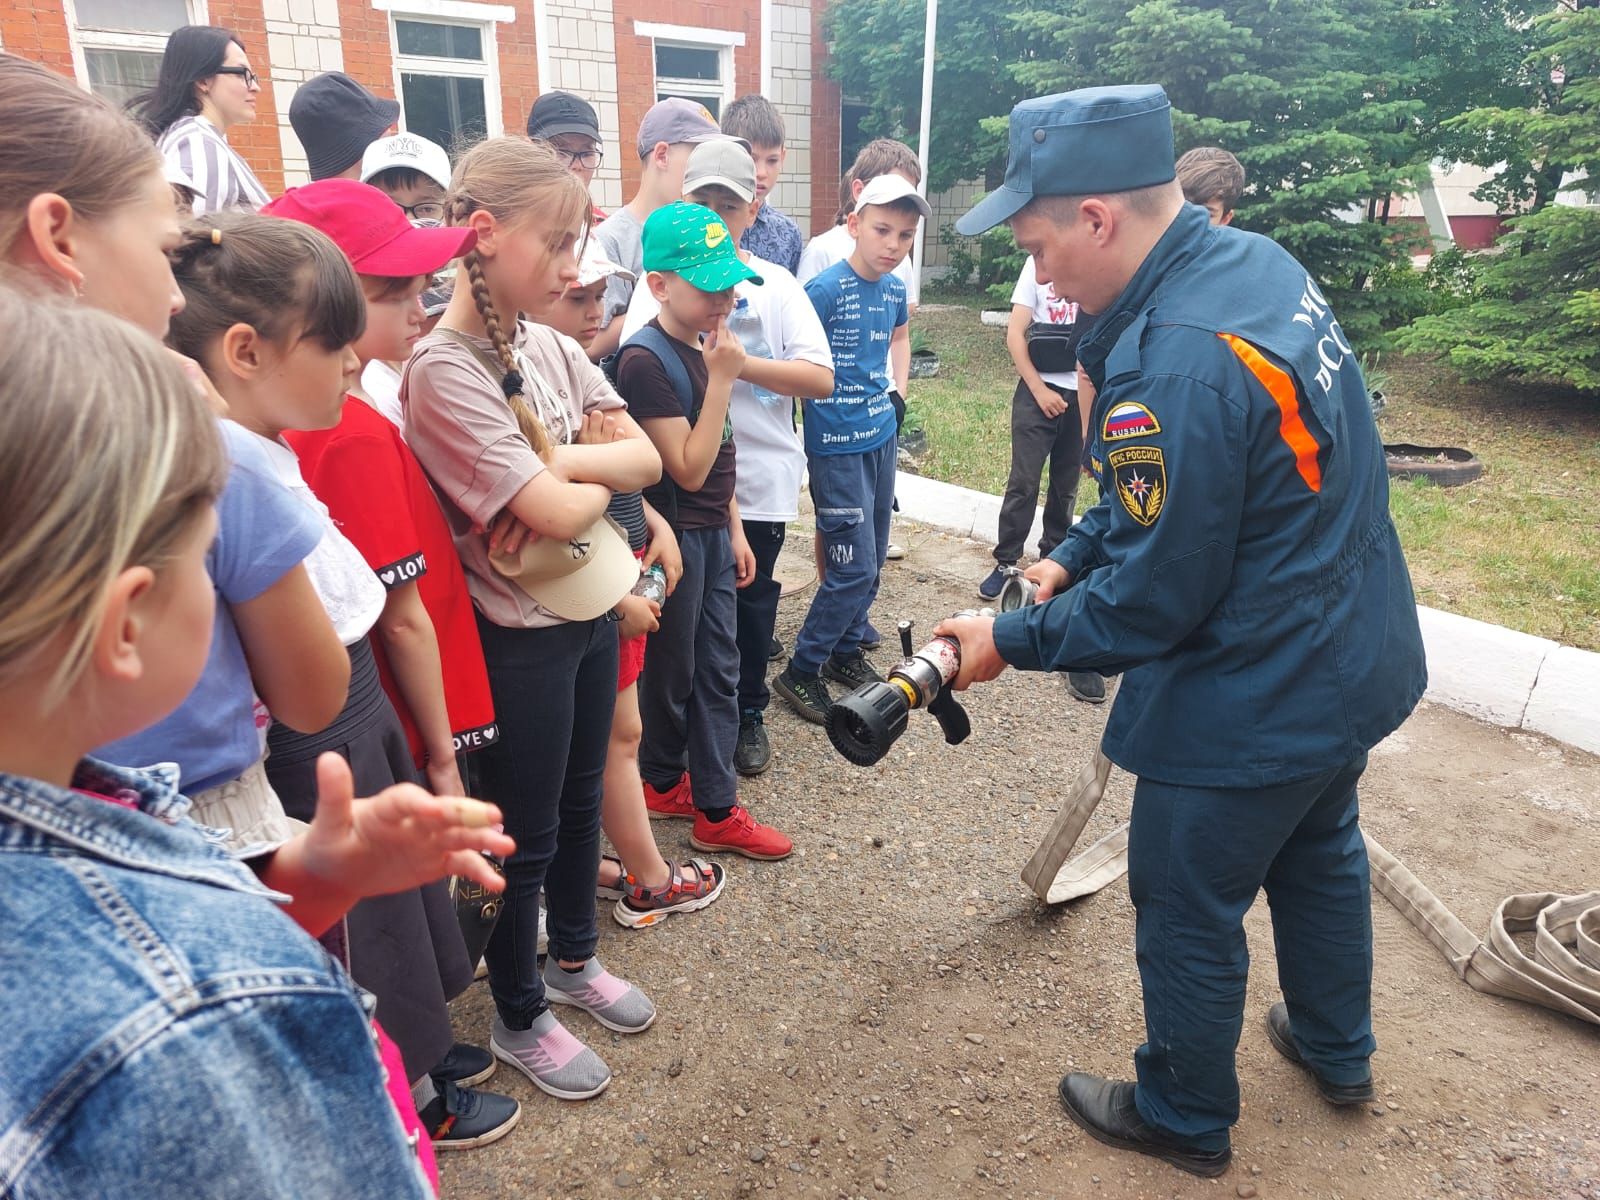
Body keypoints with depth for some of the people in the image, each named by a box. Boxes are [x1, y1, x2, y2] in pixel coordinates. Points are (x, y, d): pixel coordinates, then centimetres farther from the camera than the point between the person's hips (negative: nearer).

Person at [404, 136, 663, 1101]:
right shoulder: (443, 369, -20)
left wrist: (563, 463, -18)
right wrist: (599, 477, -5)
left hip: (593, 607, 7)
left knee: (581, 801, 22)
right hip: (522, 633, -7)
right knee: (527, 832, 10)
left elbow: (645, 457, -2)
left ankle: (574, 959, 45)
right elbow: (554, 513, -25)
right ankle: (519, 1019, 32)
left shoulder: (551, 347, 2)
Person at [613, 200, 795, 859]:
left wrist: (734, 529, 15)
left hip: (713, 533, 8)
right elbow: (688, 468, -22)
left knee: (718, 670, 12)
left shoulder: (699, 346, 7)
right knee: (672, 672, 9)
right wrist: (722, 378, -22)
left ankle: (716, 808, 23)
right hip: (675, 538, -8)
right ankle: (663, 781, 33)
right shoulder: (645, 360, -19)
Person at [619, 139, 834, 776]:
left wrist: (737, 361, -18)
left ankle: (748, 715, 33)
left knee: (751, 599, 13)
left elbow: (821, 378, -9)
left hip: (760, 477, 1)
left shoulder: (775, 284, 2)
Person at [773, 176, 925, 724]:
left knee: (871, 561, 15)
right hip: (836, 446, -7)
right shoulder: (825, 289, -16)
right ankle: (801, 670, 8)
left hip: (881, 438, 8)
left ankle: (846, 650, 33)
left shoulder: (895, 289, 5)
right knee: (854, 568, -7)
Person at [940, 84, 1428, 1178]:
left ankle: (1185, 1119, 38)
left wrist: (1012, 640, -12)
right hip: (1360, 665, 10)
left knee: (1188, 912, 13)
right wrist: (1074, 556, 3)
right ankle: (1337, 1050, 55)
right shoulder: (1259, 263, -2)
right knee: (1320, 853, 30)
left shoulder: (1177, 368, -32)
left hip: (1255, 708, -10)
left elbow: (1154, 601, -24)